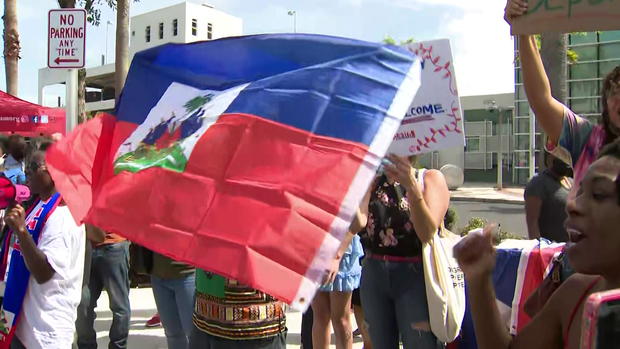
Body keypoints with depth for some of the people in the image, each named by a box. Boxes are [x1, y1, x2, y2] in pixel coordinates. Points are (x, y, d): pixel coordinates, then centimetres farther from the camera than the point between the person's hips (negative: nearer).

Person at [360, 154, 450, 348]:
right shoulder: (373, 182, 9)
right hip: (374, 275, 4)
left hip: (415, 276, -3)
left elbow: (428, 233, -16)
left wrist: (411, 185, -27)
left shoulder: (431, 179, -2)